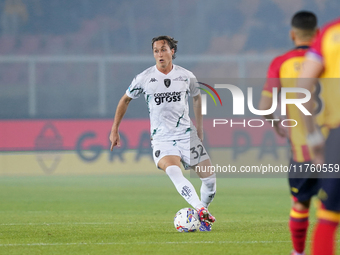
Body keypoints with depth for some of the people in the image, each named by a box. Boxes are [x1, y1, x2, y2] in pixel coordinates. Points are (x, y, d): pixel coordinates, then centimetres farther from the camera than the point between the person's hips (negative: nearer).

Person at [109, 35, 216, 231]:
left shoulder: (186, 76, 2)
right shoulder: (144, 79, -3)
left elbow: (197, 97, 22)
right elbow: (125, 100, 12)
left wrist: (200, 126, 22)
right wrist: (114, 130, 13)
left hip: (187, 134, 2)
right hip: (162, 139, -2)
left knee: (209, 178, -3)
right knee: (173, 172, -32)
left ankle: (203, 217, 20)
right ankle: (201, 210, -42)